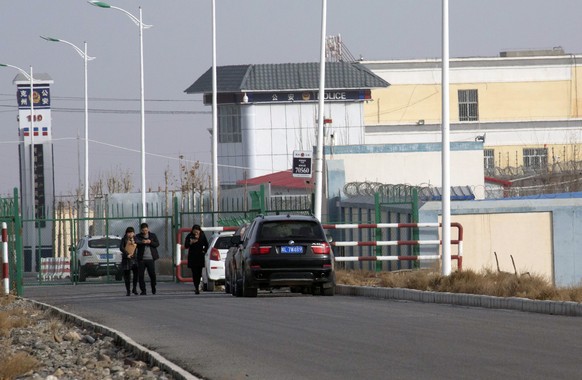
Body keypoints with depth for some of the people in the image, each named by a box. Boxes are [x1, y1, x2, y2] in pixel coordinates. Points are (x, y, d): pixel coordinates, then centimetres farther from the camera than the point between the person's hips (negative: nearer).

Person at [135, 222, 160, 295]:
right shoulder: (138, 236, 6)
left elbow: (157, 244, 3)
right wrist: (142, 242, -33)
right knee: (141, 275, -3)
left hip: (150, 259, 0)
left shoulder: (153, 235, 10)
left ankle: (153, 288, 20)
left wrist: (150, 242, -14)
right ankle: (143, 291, 4)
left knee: (152, 274, -2)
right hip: (141, 259, 0)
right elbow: (136, 242, -12)